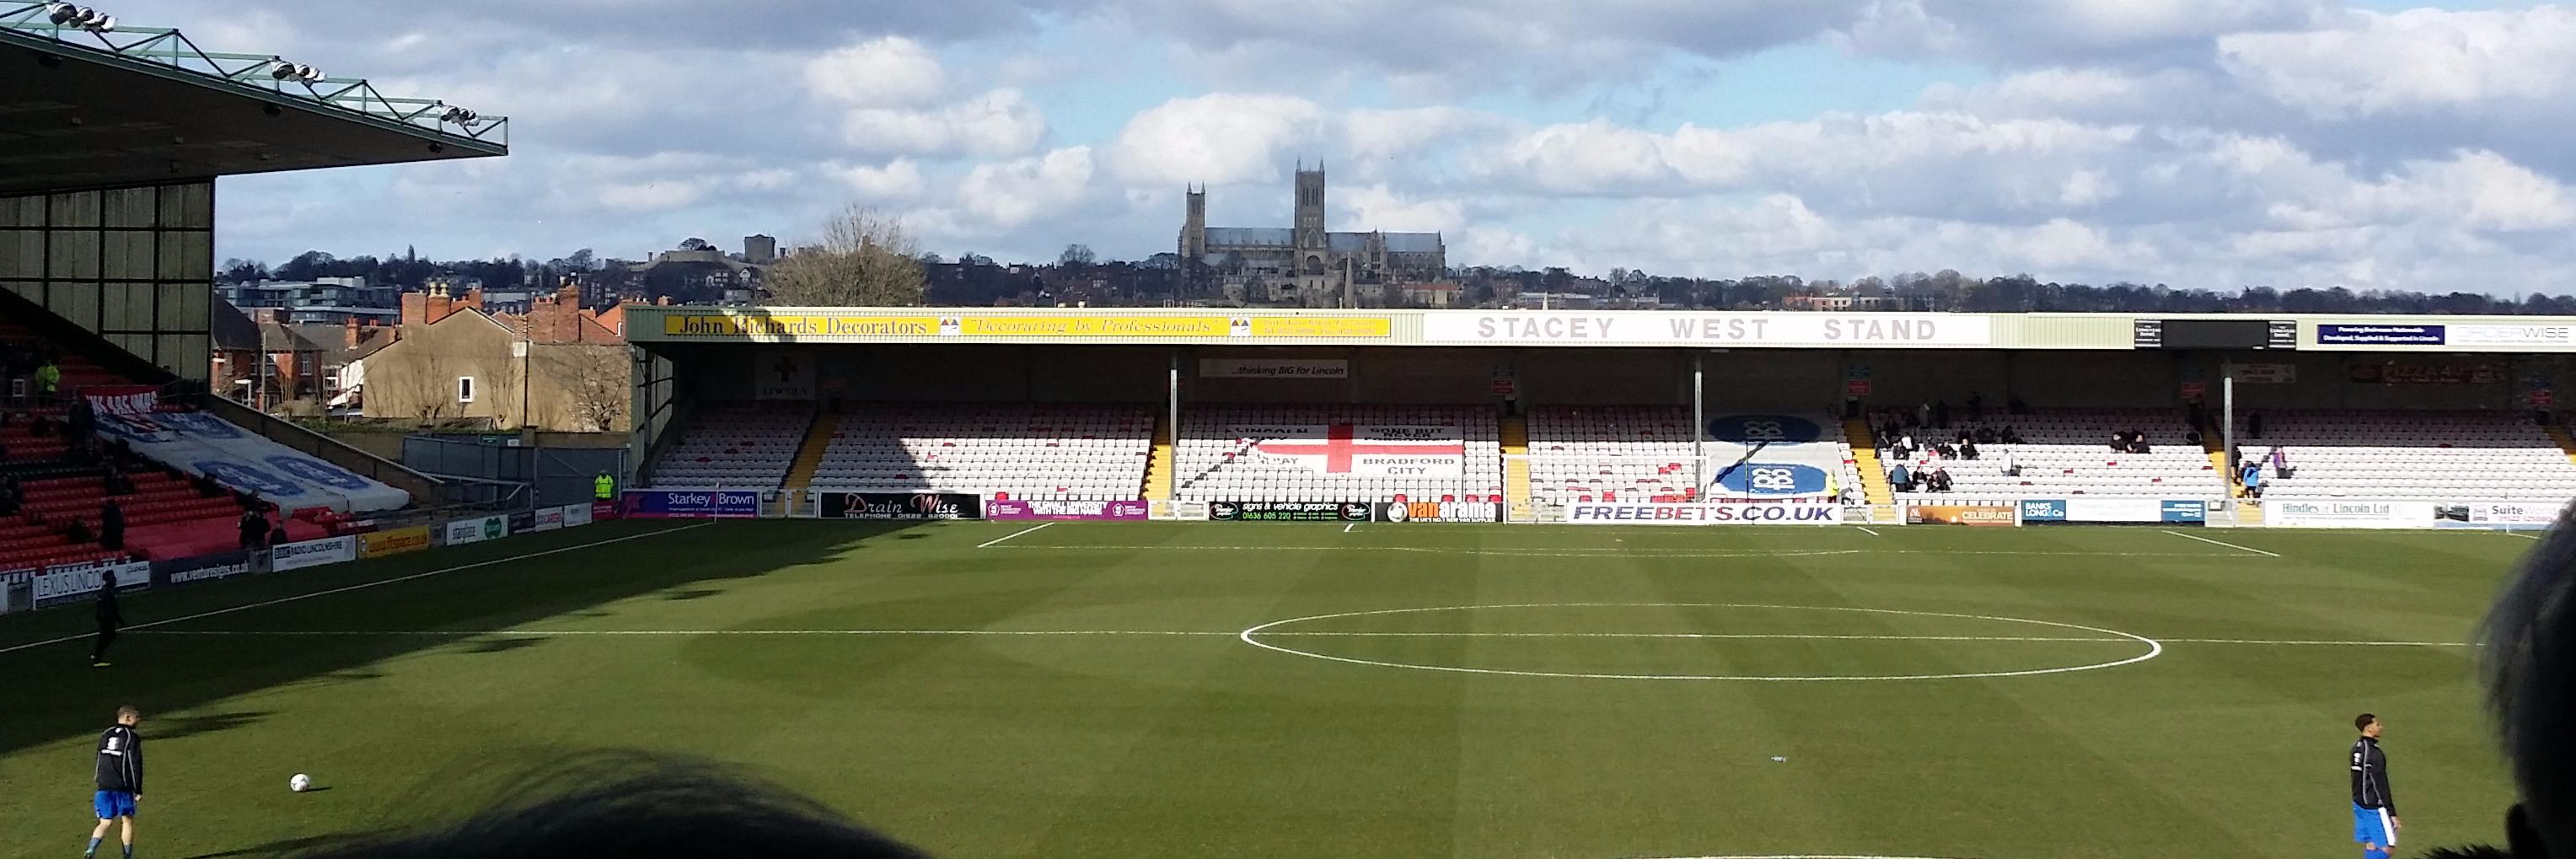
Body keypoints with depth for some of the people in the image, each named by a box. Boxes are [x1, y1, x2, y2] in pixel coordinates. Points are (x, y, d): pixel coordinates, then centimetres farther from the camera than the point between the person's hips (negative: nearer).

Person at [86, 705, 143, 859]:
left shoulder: (105, 735, 12)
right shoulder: (132, 738, -7)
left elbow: (99, 762, 18)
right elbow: (136, 766, -10)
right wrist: (138, 790, -6)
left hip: (104, 787, 5)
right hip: (123, 787, -5)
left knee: (105, 823, 9)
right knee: (127, 821, 9)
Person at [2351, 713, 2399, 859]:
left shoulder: (2357, 747, 6)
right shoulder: (2374, 754, -21)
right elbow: (2381, 786, -21)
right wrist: (2392, 813, -17)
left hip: (2359, 803, 9)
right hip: (2375, 807, -9)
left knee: (2371, 845, 13)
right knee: (2388, 846, -1)